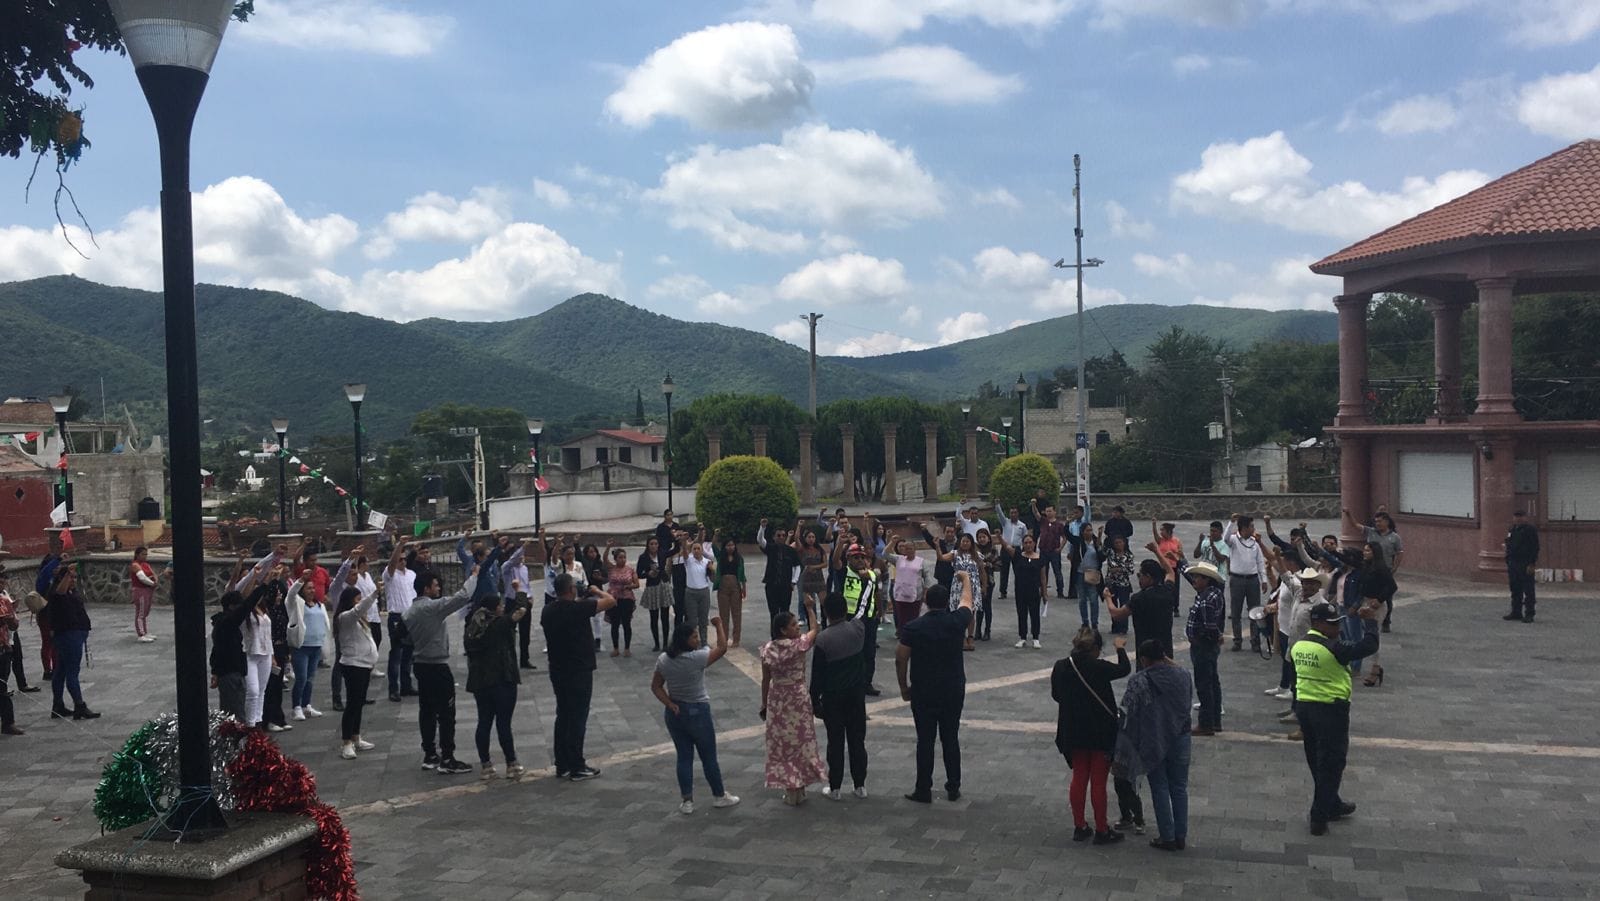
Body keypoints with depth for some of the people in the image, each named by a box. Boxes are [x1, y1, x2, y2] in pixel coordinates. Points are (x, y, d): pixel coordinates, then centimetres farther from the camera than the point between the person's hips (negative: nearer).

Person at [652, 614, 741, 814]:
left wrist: (669, 704, -7)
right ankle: (719, 796, 25)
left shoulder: (664, 660, -4)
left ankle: (686, 801, 18)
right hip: (697, 712, -5)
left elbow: (656, 686, 0)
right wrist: (719, 625, -4)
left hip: (674, 714, 5)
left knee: (684, 757, 14)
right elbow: (722, 648, -13)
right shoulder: (697, 658, -22)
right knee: (709, 757, 11)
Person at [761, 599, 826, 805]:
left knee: (781, 746, 11)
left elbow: (765, 680, -1)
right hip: (798, 700, -2)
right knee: (800, 744, 13)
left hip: (776, 702, 2)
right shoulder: (799, 645, -17)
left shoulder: (768, 649, -9)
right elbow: (816, 629, 2)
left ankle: (790, 791, 14)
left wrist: (764, 705, 10)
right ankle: (799, 790, 20)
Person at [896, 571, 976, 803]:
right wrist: (966, 579, 33)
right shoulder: (956, 621, -7)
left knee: (925, 741, 4)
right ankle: (953, 788, 19)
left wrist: (904, 687, 7)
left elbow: (900, 659, -6)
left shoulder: (913, 627, -11)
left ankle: (923, 790, 10)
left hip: (923, 692, -2)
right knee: (951, 739, 12)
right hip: (954, 691, 2)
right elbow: (966, 600, 14)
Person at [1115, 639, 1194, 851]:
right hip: (1180, 738, 3)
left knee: (1160, 789, 8)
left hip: (1152, 743, -3)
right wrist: (1170, 662, 16)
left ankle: (1167, 837, 12)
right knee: (1179, 788, 14)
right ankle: (1181, 836, 19)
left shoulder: (1138, 682, -17)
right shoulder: (1183, 675, -6)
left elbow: (1128, 714, -13)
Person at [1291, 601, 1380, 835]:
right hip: (1330, 710, -8)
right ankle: (1319, 819, 5)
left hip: (1303, 707, 8)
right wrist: (1372, 621, -5)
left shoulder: (1298, 646, 2)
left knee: (1317, 762, 19)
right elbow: (1368, 647, -17)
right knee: (1330, 765, 3)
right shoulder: (1332, 648, -21)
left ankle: (1332, 806, 36)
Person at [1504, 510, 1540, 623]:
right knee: (1515, 590, 11)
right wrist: (1507, 564, 17)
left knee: (1528, 591, -3)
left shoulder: (1530, 530, -8)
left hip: (1526, 566, -7)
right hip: (1513, 565, 7)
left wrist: (1531, 564, -18)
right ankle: (1516, 613, 17)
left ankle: (1529, 615, 0)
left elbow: (1535, 548, -12)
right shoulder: (1512, 530, 16)